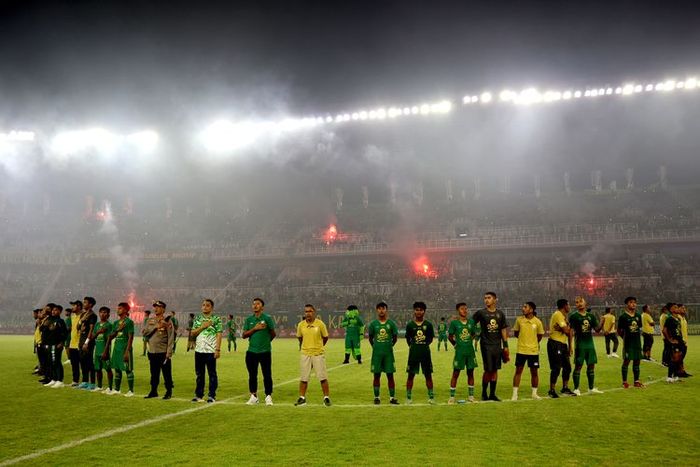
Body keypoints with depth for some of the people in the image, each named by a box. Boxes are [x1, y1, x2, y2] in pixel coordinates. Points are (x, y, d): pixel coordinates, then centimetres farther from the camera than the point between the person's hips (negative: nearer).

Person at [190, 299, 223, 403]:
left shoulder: (216, 319, -2)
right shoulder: (198, 319, 12)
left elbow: (219, 335, -6)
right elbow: (193, 333, 7)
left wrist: (218, 349, -13)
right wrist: (202, 326, -9)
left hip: (211, 351, -4)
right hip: (199, 350, 5)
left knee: (212, 374, 1)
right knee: (199, 374, 11)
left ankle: (212, 396, 8)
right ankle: (199, 395, 20)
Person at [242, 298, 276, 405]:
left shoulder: (267, 318, -2)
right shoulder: (249, 319, 8)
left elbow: (273, 334, 4)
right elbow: (244, 335, 0)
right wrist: (255, 328, -11)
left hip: (265, 351, -3)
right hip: (251, 351, 3)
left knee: (267, 375, 0)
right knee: (252, 375, 10)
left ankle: (268, 397, 8)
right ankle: (253, 397, 20)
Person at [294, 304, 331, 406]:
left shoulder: (320, 324, -7)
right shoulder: (301, 325, 0)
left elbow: (325, 337, 6)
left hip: (318, 354, -2)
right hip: (305, 354, 2)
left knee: (323, 377, -1)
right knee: (303, 378, 7)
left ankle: (326, 397, 9)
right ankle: (302, 398, 17)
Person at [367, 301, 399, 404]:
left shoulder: (391, 323, 0)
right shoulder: (373, 324, 0)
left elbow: (395, 337, 10)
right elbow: (370, 337, 10)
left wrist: (390, 346, 9)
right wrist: (375, 347, 8)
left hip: (388, 353, 0)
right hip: (377, 353, 0)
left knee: (390, 375, 2)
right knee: (376, 375, 5)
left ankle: (392, 397, 8)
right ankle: (376, 397, 13)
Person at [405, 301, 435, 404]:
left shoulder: (428, 324, 1)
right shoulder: (410, 324, 0)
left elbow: (431, 338, 10)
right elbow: (407, 338, 9)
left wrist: (425, 345, 1)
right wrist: (412, 346, 0)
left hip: (425, 353, 1)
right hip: (413, 353, 0)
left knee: (428, 375, 6)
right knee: (411, 375, 3)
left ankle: (431, 396, 16)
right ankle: (408, 397, 12)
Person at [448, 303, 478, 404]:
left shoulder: (471, 322, 4)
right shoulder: (454, 322, -6)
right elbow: (450, 336, 3)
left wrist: (469, 342, 7)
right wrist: (455, 345, 2)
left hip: (470, 351, 3)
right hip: (460, 352, -3)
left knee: (470, 373, 9)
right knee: (456, 373, -1)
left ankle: (471, 396, 18)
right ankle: (452, 397, 4)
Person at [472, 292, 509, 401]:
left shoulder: (500, 314, 7)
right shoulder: (481, 313, -3)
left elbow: (503, 330, 11)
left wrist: (505, 346, 9)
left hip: (497, 345, 4)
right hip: (486, 345, -4)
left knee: (495, 370, 7)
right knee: (488, 370, -4)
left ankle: (492, 394, 15)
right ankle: (484, 394, 12)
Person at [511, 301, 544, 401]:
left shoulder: (537, 322, -6)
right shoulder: (519, 320, -2)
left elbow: (540, 336, 8)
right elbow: (516, 333, 10)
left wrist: (533, 343, 10)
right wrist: (523, 338, 6)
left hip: (533, 351, 0)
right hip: (521, 350, 0)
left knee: (534, 372, 8)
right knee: (518, 371, 1)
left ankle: (534, 393, 23)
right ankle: (515, 394, 8)